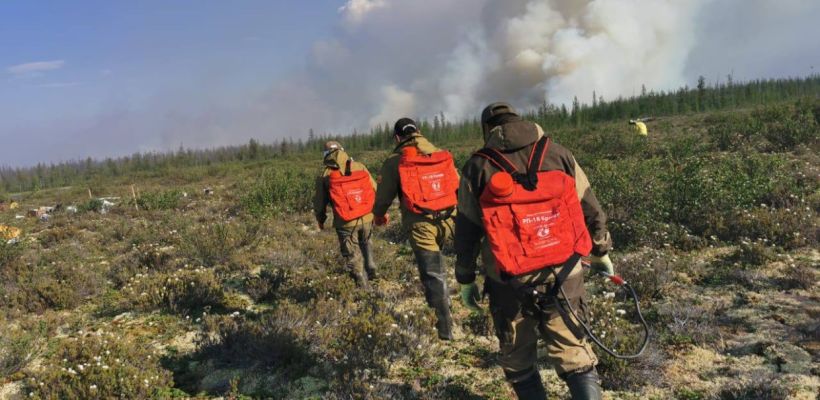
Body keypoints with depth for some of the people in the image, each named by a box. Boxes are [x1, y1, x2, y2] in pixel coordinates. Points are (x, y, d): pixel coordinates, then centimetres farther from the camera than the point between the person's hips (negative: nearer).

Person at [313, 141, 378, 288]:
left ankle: (364, 286, 15)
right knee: (366, 243, 31)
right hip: (367, 218, 2)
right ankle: (371, 268, 16)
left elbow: (319, 201, 3)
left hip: (345, 223, -2)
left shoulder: (325, 174, -2)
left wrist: (320, 219, 22)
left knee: (353, 256, 13)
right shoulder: (360, 166, 3)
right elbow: (375, 191, 3)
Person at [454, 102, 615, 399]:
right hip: (564, 275, 2)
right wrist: (601, 251, 23)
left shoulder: (478, 168, -1)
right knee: (574, 354, 11)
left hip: (510, 283, -1)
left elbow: (466, 231, 1)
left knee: (518, 360, 16)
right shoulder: (558, 154, 5)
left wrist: (465, 278, 12)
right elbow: (590, 209, 10)